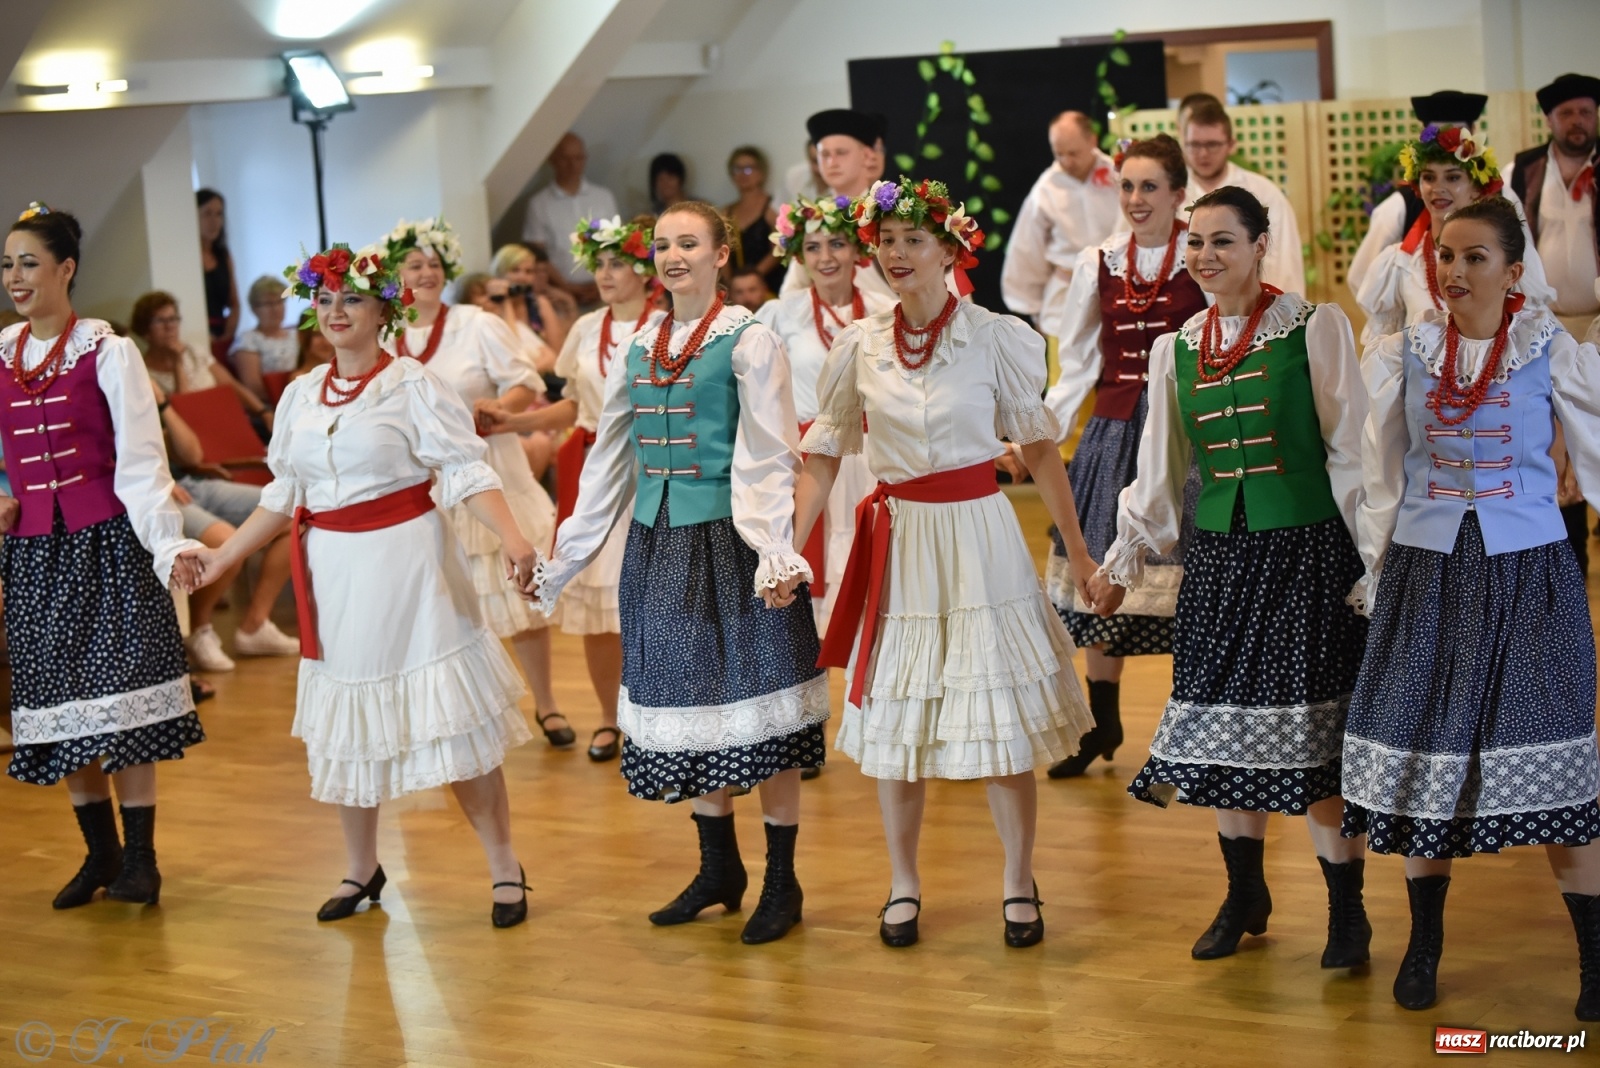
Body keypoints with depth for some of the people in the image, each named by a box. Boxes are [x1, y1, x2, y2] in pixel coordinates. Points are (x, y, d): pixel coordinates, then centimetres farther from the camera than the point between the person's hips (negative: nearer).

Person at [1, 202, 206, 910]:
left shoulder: (108, 353, -7)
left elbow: (141, 462, -11)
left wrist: (171, 544, -21)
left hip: (106, 540, -4)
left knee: (120, 695, -4)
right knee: (59, 699, 8)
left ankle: (140, 859, 6)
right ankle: (101, 854, 21)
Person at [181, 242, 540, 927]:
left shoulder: (413, 385, -6)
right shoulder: (301, 396, 9)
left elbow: (466, 471, -13)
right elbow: (284, 494, 16)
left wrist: (511, 538, -27)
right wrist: (222, 557, 15)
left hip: (407, 562, -5)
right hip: (333, 574, 5)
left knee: (452, 718, -3)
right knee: (345, 727, 11)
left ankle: (504, 870, 7)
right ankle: (361, 870, 27)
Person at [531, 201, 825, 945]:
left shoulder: (748, 343, -6)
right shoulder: (638, 352, 11)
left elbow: (768, 463, -12)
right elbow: (608, 463, 16)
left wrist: (776, 554, -25)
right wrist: (563, 560, 15)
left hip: (730, 541, -6)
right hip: (660, 546, 6)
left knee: (752, 699, -2)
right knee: (685, 701, 11)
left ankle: (782, 883, 9)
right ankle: (719, 869, 26)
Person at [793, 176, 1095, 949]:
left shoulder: (997, 337, -4)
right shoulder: (858, 346, 2)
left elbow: (1039, 447, 0)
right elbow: (822, 456, 5)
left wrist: (1078, 552, -1)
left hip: (979, 536, -2)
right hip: (896, 542, 2)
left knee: (1000, 715, 0)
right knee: (893, 716, 7)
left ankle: (1018, 885, 15)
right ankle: (902, 884, 21)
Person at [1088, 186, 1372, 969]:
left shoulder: (1315, 329, -4)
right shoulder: (1176, 349, 9)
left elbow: (1351, 453, -3)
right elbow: (1160, 469, 17)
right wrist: (1123, 560, 16)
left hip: (1306, 550, -4)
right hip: (1218, 553, 4)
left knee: (1313, 732, -6)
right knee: (1227, 725, 6)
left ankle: (1347, 910, 7)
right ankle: (1245, 894, 23)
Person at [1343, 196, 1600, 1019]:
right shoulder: (1400, 357, 3)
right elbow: (1379, 481, 10)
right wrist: (1376, 575, 8)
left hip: (1527, 576, -2)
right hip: (1426, 574, 2)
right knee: (1422, 758, 6)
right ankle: (1424, 944, 22)